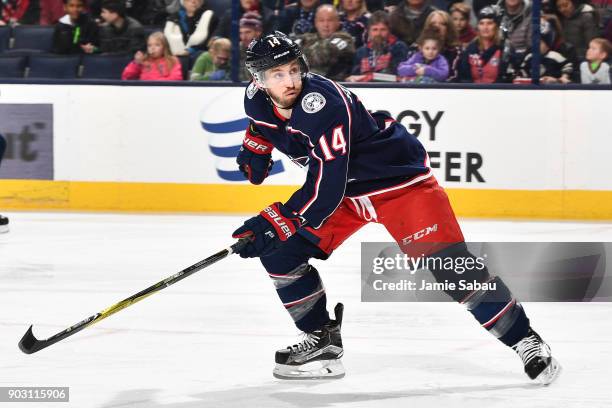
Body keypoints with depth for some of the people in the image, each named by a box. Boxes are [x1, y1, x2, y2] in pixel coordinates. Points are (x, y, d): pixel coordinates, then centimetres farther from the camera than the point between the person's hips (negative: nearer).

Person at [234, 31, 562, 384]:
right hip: (343, 188, 8)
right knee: (279, 252, -3)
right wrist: (255, 152, 3)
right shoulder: (257, 99, -9)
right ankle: (324, 340, 11)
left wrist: (271, 224, -34)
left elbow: (325, 190, -35)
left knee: (448, 263, -16)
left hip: (399, 179, -8)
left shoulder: (322, 104, -34)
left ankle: (524, 340, -6)